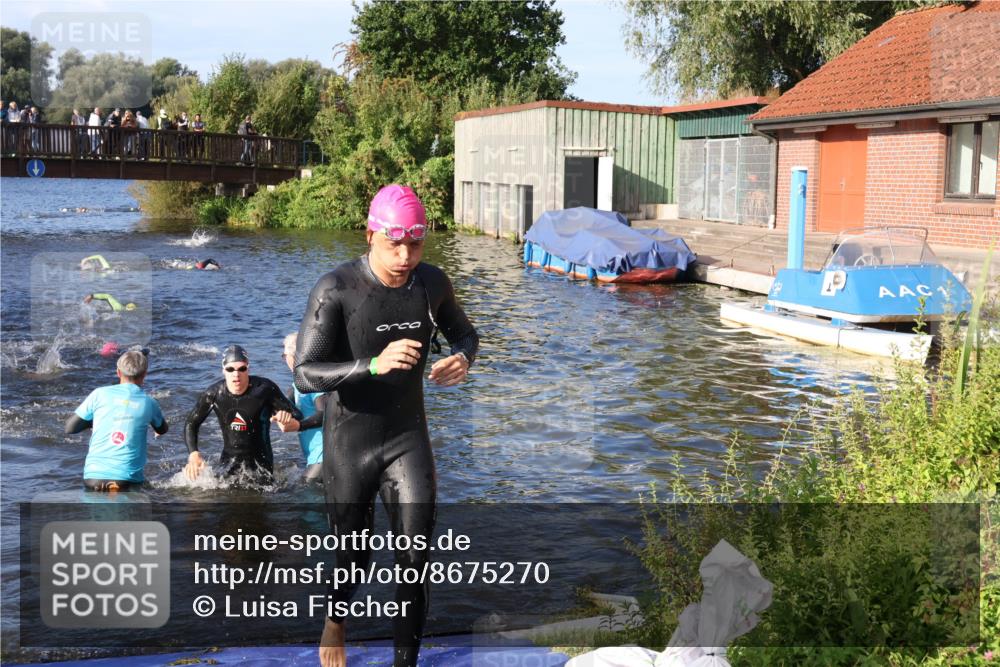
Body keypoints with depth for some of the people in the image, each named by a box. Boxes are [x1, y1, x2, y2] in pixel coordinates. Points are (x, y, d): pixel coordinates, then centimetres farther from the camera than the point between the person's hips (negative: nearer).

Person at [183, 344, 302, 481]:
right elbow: (191, 424, 6)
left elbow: (297, 415, -11)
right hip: (229, 461, 2)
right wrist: (193, 453, -10)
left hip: (260, 461, -2)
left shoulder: (265, 389, -16)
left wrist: (288, 416, -36)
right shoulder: (213, 394, -10)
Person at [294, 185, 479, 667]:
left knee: (414, 560, -6)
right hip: (349, 444, -2)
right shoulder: (336, 290, -19)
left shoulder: (432, 283, -5)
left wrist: (462, 357, -11)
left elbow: (464, 333, 14)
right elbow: (305, 375, -23)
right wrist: (374, 365, -39)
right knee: (354, 562, 13)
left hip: (408, 437, 3)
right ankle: (335, 621, 47)